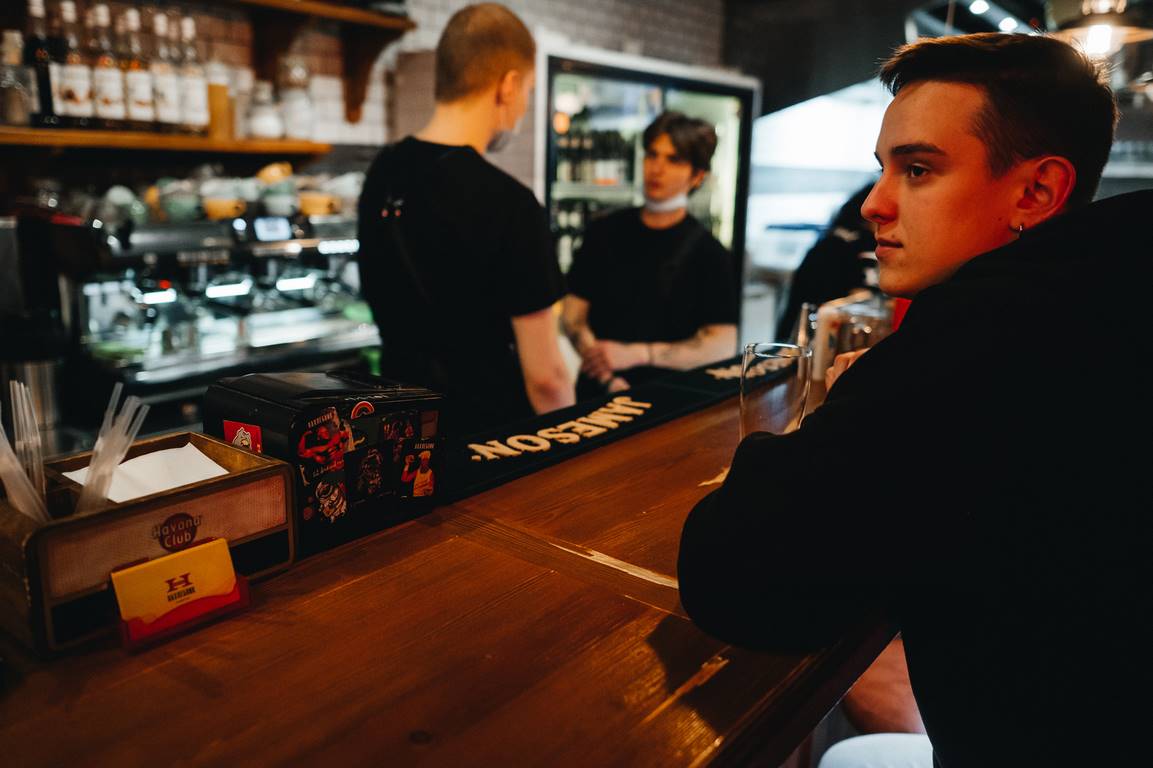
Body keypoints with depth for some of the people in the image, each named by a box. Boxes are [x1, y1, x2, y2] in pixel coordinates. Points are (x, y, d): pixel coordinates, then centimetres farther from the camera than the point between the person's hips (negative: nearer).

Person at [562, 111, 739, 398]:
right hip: (597, 392, 2)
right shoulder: (605, 231, 8)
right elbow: (573, 313, 5)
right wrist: (607, 378, -11)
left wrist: (636, 354, -15)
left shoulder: (708, 253, 0)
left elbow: (723, 345, -6)